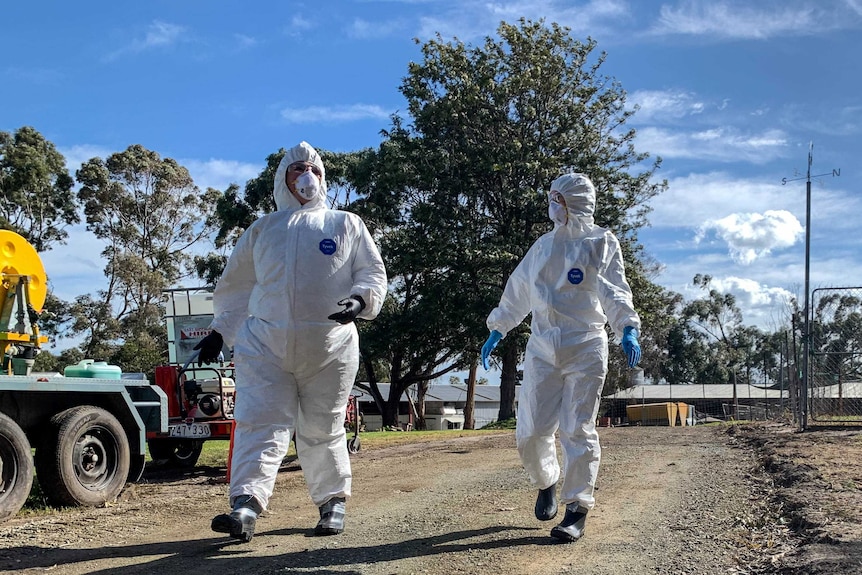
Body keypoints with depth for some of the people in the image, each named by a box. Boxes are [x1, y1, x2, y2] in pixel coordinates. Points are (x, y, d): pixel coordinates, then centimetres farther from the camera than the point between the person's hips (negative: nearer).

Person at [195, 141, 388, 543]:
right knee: (259, 422, -12)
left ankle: (333, 503, 19)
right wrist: (219, 331, 12)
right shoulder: (261, 231, 18)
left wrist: (361, 300, -14)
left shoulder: (346, 225, 13)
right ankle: (245, 507, -21)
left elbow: (373, 274, 7)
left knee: (322, 430, 5)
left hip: (330, 348, -1)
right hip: (265, 343, 1)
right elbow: (236, 286, 22)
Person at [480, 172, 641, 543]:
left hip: (585, 349, -4)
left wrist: (628, 330, -24)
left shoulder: (601, 243, 3)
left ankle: (577, 509, 2)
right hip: (542, 348, 4)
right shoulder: (543, 245, 15)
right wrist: (497, 331, 21)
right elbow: (518, 291, 22)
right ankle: (545, 483, 28)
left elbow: (615, 292, -8)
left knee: (578, 430, -4)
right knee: (531, 431, 0)